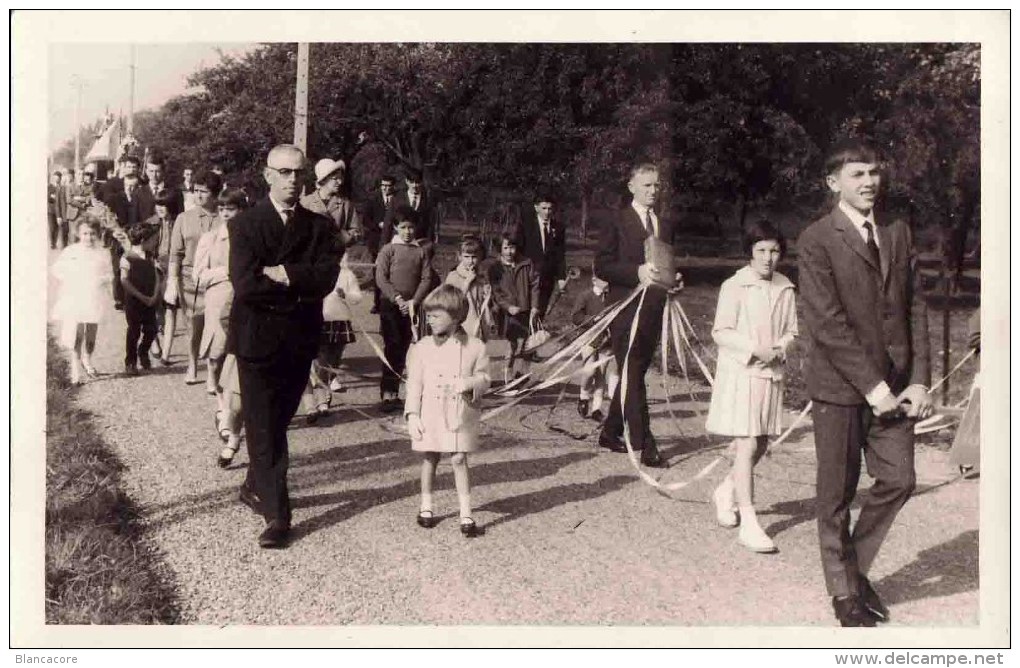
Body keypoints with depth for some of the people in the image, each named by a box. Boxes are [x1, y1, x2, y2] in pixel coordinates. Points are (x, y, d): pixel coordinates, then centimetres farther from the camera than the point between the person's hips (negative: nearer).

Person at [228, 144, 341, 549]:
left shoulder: (320, 227, 6)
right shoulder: (245, 224, -2)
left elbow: (326, 277, -11)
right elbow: (245, 284, -16)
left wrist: (278, 274, -17)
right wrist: (299, 285, -13)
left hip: (300, 343, 3)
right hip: (257, 340, -3)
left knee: (277, 424, 16)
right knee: (263, 429, -2)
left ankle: (255, 488, 37)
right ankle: (276, 514, 2)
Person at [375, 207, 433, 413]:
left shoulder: (421, 252, 7)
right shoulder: (388, 249, -1)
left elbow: (426, 278, 2)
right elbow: (381, 278, -7)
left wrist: (414, 301, -9)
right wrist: (397, 298, -15)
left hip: (411, 307, 3)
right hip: (390, 305, -3)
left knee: (403, 349, 7)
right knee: (392, 348, -7)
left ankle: (394, 392, 14)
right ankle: (387, 393, -6)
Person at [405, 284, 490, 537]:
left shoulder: (474, 347, -3)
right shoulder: (422, 347, -1)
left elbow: (484, 377, 4)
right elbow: (414, 383, 0)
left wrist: (471, 382, -18)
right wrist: (412, 415, -6)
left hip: (460, 415, -2)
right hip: (430, 414, 2)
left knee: (459, 460, -3)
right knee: (429, 459, 13)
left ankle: (466, 515, 2)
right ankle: (426, 507, 31)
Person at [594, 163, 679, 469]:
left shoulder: (666, 225, 17)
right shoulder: (616, 223, -2)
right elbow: (602, 266, -8)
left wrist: (673, 279, 4)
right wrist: (637, 272, -21)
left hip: (654, 310, 7)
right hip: (626, 309, -6)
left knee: (633, 375, 13)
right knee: (633, 378, -8)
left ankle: (611, 433, 26)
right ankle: (645, 446, -8)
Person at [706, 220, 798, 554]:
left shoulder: (786, 289, 6)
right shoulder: (734, 286, -8)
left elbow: (791, 330, 13)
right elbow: (721, 332, -8)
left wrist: (781, 346, -8)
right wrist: (754, 348, -20)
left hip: (771, 373, 6)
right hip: (739, 372, -5)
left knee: (760, 445, 13)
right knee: (747, 445, -9)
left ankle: (726, 491, 38)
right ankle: (748, 523, -5)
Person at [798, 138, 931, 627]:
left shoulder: (898, 232, 11)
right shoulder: (817, 240, -8)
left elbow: (915, 308, 9)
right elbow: (827, 323, -14)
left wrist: (918, 380, 0)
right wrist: (871, 385, -15)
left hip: (892, 386, 5)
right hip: (840, 385, -5)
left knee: (899, 480, 3)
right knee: (838, 494, 6)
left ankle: (855, 568, 26)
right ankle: (844, 591, 23)